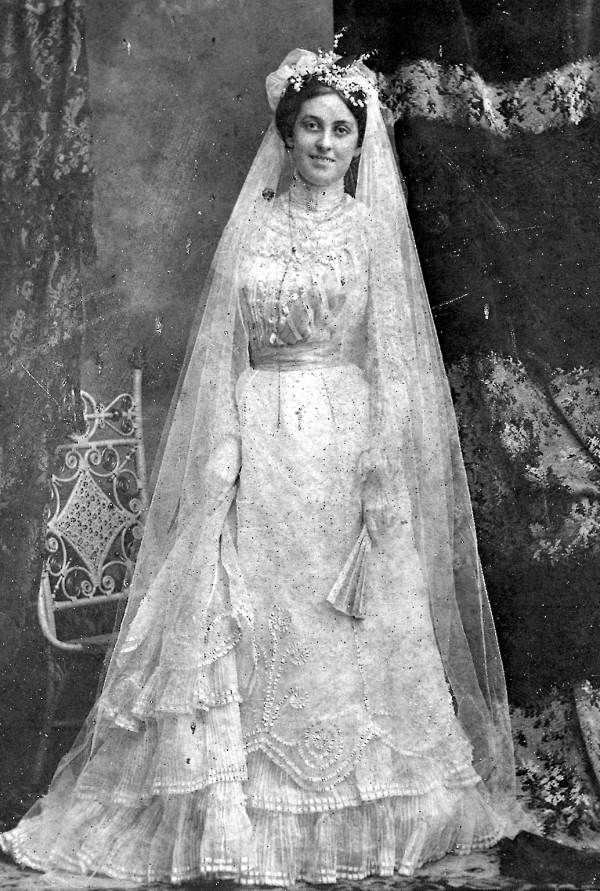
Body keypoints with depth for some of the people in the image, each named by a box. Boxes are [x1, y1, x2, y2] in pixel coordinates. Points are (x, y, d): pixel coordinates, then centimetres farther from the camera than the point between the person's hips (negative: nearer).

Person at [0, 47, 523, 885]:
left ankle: (353, 819, 12)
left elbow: (394, 362, 0)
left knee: (348, 639, 1)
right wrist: (223, 458, -5)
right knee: (248, 624, -1)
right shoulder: (252, 226, 9)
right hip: (260, 450, 1)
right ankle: (244, 822, 8)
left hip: (346, 446, -1)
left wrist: (381, 471, -10)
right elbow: (221, 353, 6)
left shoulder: (376, 231, 5)